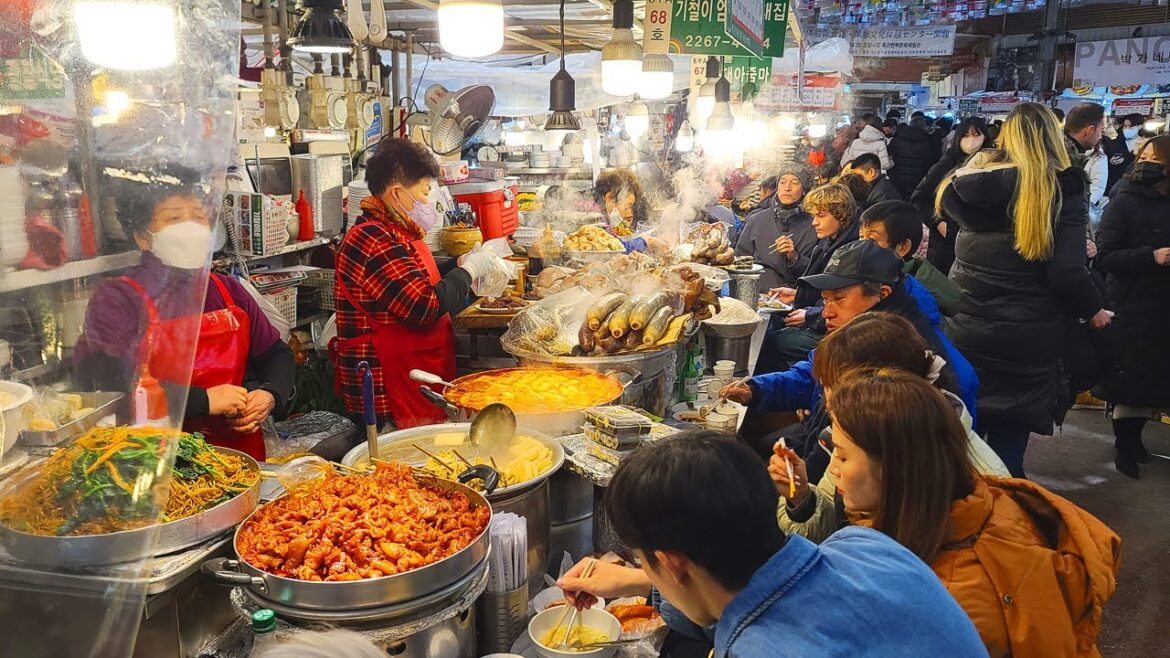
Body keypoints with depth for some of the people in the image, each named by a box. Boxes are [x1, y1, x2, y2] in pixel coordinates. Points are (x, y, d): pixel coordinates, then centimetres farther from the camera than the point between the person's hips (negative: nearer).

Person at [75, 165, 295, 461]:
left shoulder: (229, 291, 15)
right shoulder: (117, 299, -1)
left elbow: (276, 354, 23)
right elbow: (110, 384, -14)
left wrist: (270, 395, 2)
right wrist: (203, 400, -15)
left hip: (241, 450, 4)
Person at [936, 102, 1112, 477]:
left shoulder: (974, 178, -2)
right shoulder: (1064, 190, -12)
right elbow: (1067, 272, -15)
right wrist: (1093, 310, 1)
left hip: (965, 331, 4)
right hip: (1026, 340, -4)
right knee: (1009, 437, 8)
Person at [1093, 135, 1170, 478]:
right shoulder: (1125, 201, -8)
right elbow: (1106, 257, -13)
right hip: (1133, 308, -5)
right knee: (1130, 384, 2)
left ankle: (1133, 440, 30)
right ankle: (1124, 447, 19)